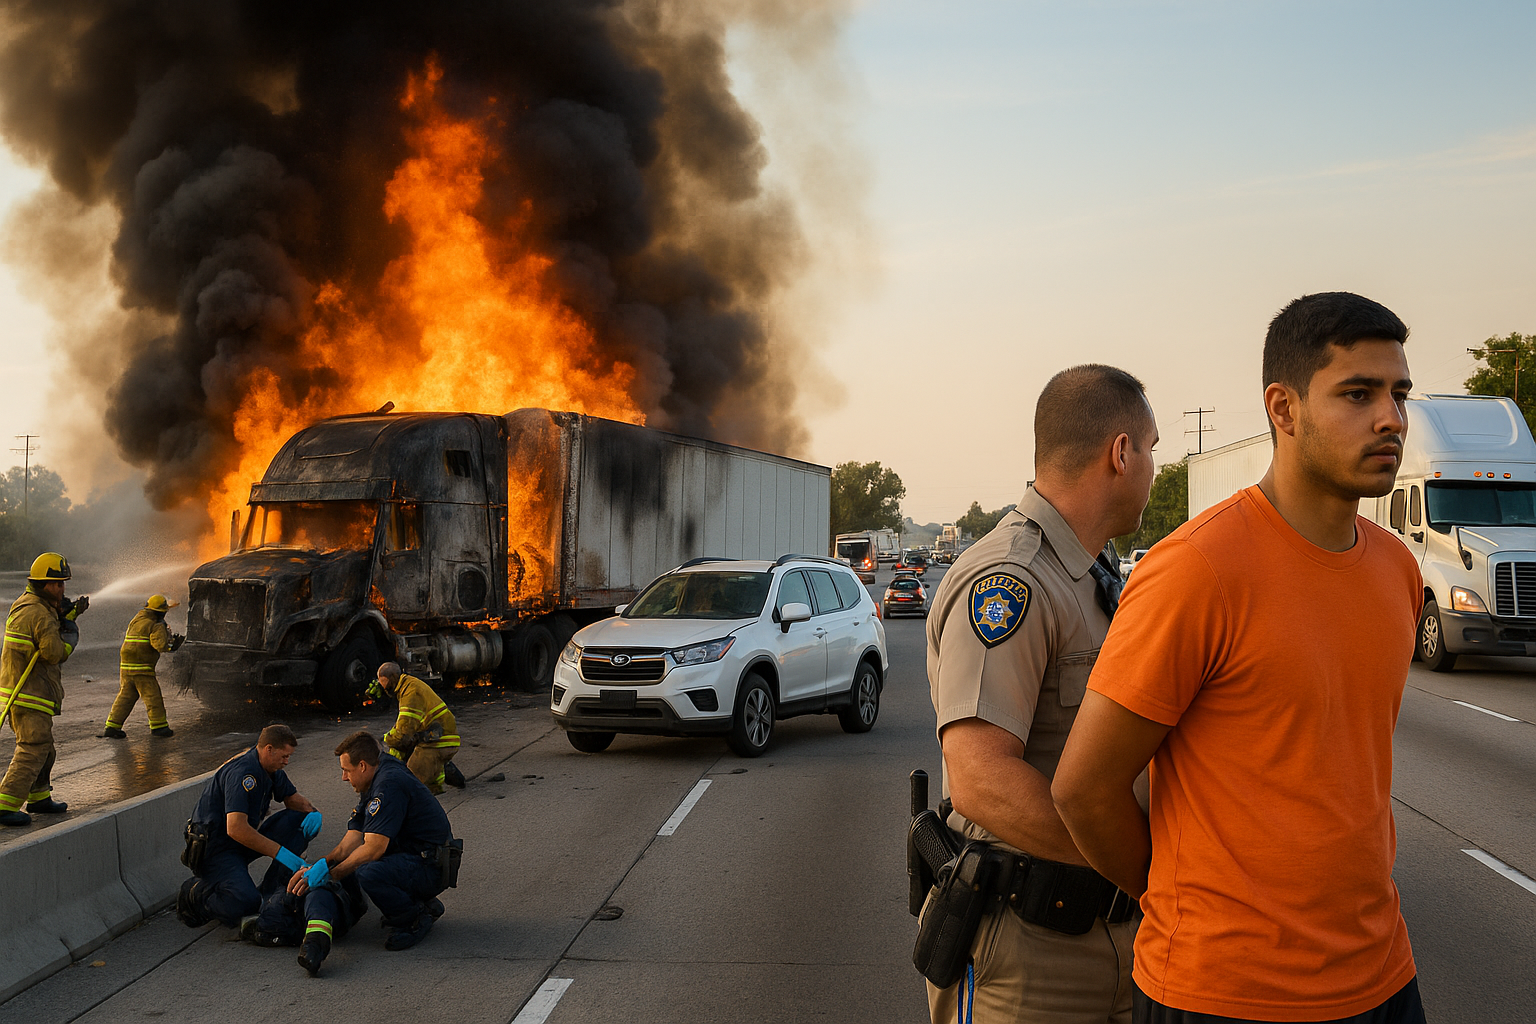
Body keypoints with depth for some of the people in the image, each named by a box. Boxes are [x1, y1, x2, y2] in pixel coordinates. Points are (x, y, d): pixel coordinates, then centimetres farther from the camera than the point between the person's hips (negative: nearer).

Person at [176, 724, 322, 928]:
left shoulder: (272, 770, 4)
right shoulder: (241, 773, -26)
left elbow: (293, 798, 21)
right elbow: (236, 829, -34)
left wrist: (313, 813, -3)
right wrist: (280, 852, -33)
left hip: (245, 841, 10)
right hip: (214, 848, -9)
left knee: (301, 820, -3)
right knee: (246, 902, -32)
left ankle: (269, 890, -4)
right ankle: (195, 894, -1)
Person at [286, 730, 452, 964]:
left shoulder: (390, 784, -22)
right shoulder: (373, 783, 12)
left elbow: (374, 848, -25)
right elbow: (353, 839, 6)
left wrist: (329, 874, -17)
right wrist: (323, 864, -9)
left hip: (432, 866, -11)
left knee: (369, 873, -32)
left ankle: (416, 918, -6)